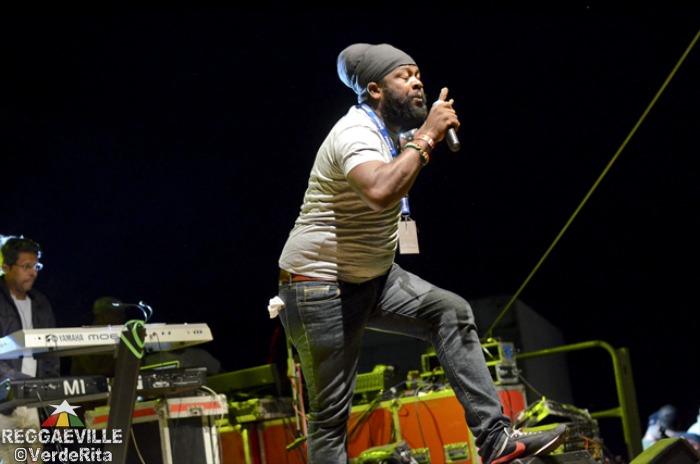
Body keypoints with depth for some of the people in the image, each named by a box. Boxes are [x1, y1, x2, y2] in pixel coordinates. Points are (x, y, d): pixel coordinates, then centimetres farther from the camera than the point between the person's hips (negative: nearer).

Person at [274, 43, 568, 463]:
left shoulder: (390, 131, 9)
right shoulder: (355, 133, -21)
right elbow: (380, 192, -44)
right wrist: (426, 137, -34)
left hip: (372, 277, 9)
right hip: (321, 288, -9)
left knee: (451, 312, -7)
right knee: (331, 414, -5)